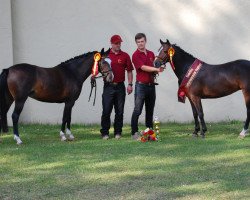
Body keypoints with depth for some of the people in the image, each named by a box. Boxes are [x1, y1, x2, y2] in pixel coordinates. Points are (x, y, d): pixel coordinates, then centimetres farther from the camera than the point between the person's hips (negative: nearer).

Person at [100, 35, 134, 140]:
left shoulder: (125, 56, 6)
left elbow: (129, 71, 7)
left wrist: (130, 84, 0)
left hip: (120, 86, 1)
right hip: (108, 86, -1)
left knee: (119, 111, 5)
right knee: (106, 110, -2)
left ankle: (118, 132, 13)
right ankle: (105, 133, 5)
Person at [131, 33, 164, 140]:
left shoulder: (151, 54, 14)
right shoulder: (136, 55, -7)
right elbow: (143, 67, -17)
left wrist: (155, 72, 0)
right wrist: (156, 69, -21)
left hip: (151, 85, 6)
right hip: (141, 85, -6)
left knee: (150, 111, 11)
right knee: (137, 110, -7)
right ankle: (134, 133, -3)